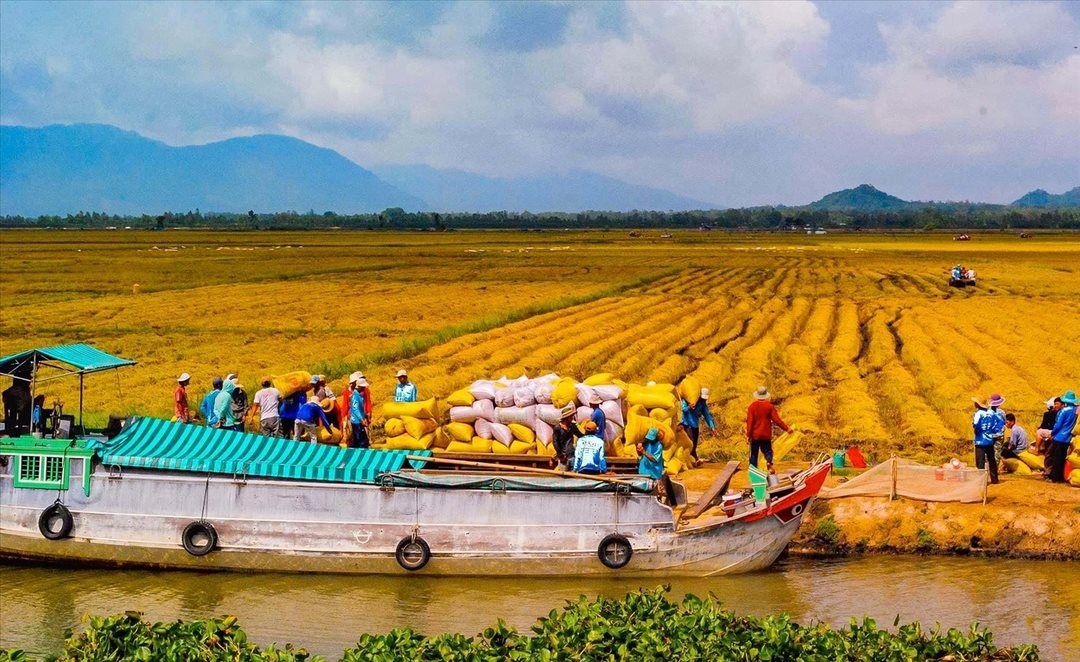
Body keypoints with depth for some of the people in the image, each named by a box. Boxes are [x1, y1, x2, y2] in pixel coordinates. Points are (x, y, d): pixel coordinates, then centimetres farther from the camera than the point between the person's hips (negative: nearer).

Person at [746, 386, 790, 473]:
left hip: (755, 435, 0)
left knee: (754, 453, 10)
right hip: (766, 435, 0)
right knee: (767, 451, 10)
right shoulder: (770, 406, -5)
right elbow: (777, 420, -6)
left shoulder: (752, 406, -6)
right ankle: (769, 462, -21)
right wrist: (786, 428, 2)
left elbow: (749, 421, -7)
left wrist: (748, 434, -2)